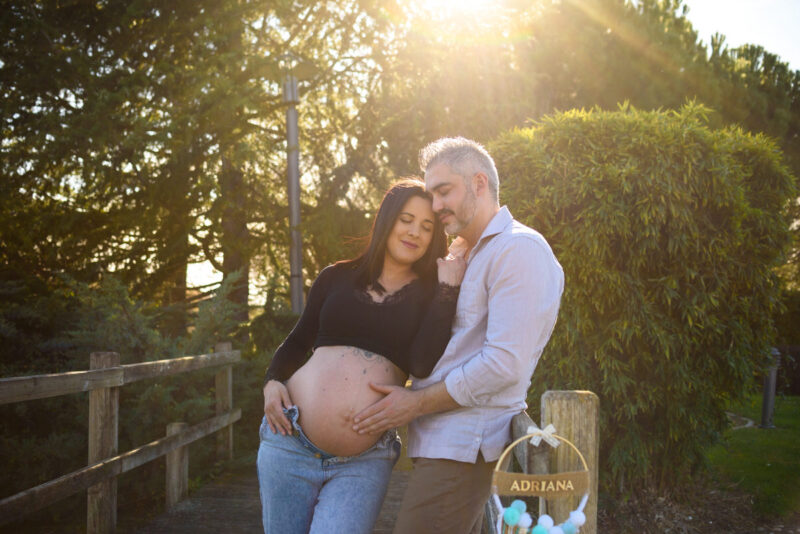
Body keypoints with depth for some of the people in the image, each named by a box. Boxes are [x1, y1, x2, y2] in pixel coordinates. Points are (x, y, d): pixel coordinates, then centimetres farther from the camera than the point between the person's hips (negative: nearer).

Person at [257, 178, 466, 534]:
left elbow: (423, 364, -12)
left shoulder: (431, 295, 5)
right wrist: (272, 381, -1)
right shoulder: (337, 277, 10)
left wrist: (448, 287, -11)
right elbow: (298, 342, 18)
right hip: (291, 443, 2)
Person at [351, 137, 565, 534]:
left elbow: (504, 363, -20)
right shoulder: (462, 256, 22)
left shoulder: (519, 249, -11)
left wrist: (417, 402, -13)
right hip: (446, 442, 10)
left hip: (464, 445, -9)